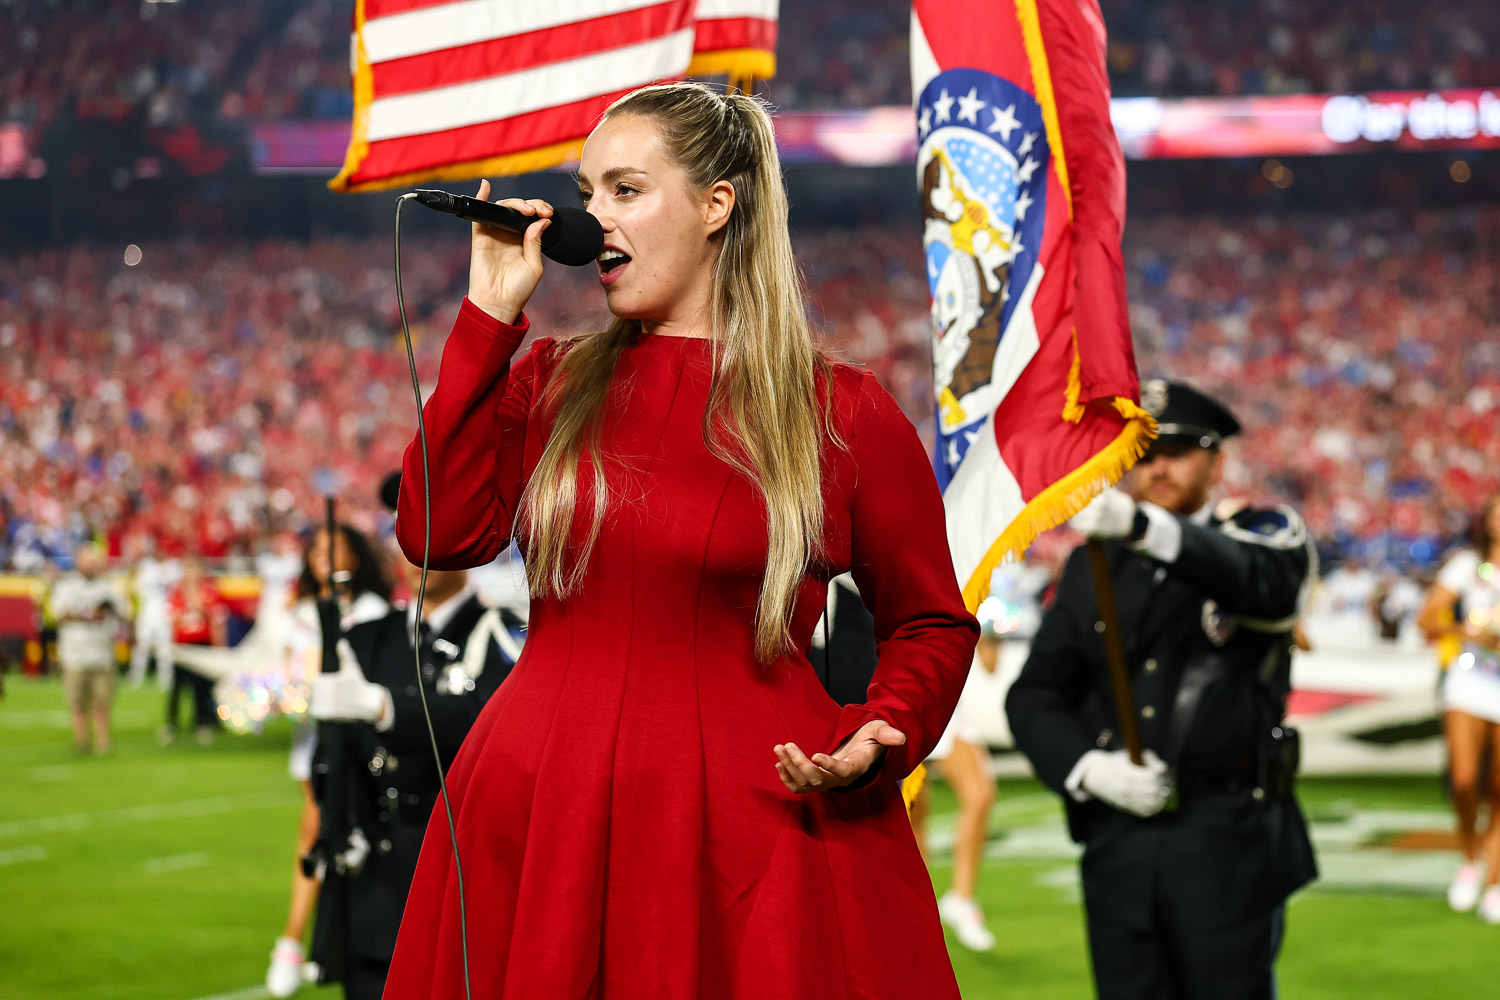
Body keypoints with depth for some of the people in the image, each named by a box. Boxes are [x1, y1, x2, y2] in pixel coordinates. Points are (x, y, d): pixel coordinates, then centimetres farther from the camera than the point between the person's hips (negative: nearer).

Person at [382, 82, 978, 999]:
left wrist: (879, 740, -12)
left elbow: (932, 625, 8)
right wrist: (488, 317, -2)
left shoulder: (845, 416, 0)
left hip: (751, 827, -3)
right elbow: (441, 534, -4)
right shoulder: (549, 382, 11)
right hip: (543, 821, 3)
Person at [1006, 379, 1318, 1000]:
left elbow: (1264, 582, -25)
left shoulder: (1266, 539, 1)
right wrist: (1086, 768, -11)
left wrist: (1144, 527, -43)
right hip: (1118, 844, 4)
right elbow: (1034, 696, 11)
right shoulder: (1093, 568, 13)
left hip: (1229, 837, -4)